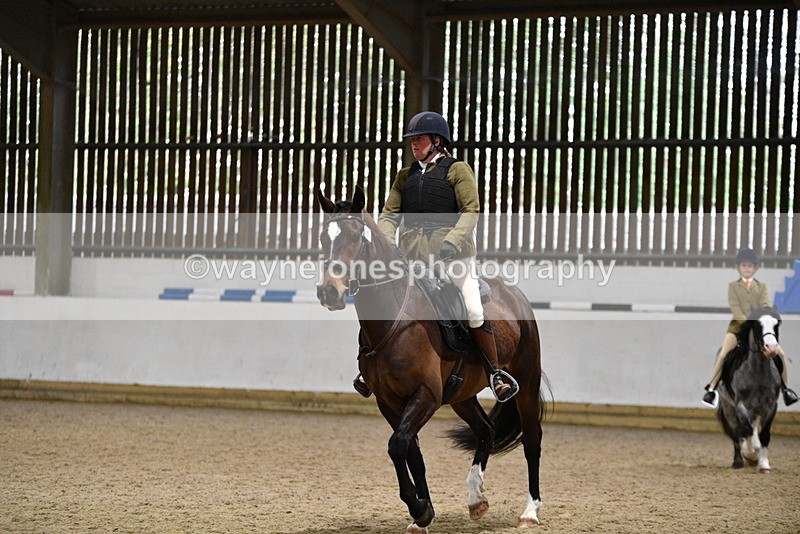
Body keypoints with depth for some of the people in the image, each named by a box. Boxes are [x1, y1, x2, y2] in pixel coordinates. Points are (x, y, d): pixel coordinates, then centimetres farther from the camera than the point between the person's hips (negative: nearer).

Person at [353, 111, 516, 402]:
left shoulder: (457, 170, 5)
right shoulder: (405, 176, 20)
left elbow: (470, 211, -5)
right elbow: (390, 214, 14)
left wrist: (451, 242, -19)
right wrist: (387, 245, -5)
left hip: (452, 250, -5)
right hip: (411, 253, 5)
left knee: (473, 310, -14)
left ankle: (495, 372, -2)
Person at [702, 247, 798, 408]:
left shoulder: (761, 286, 10)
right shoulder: (733, 286, 4)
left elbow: (765, 307, -3)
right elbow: (735, 308, -8)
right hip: (738, 325, -2)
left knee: (781, 354, -7)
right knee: (723, 354, -22)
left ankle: (785, 388, 9)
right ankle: (711, 389, -16)